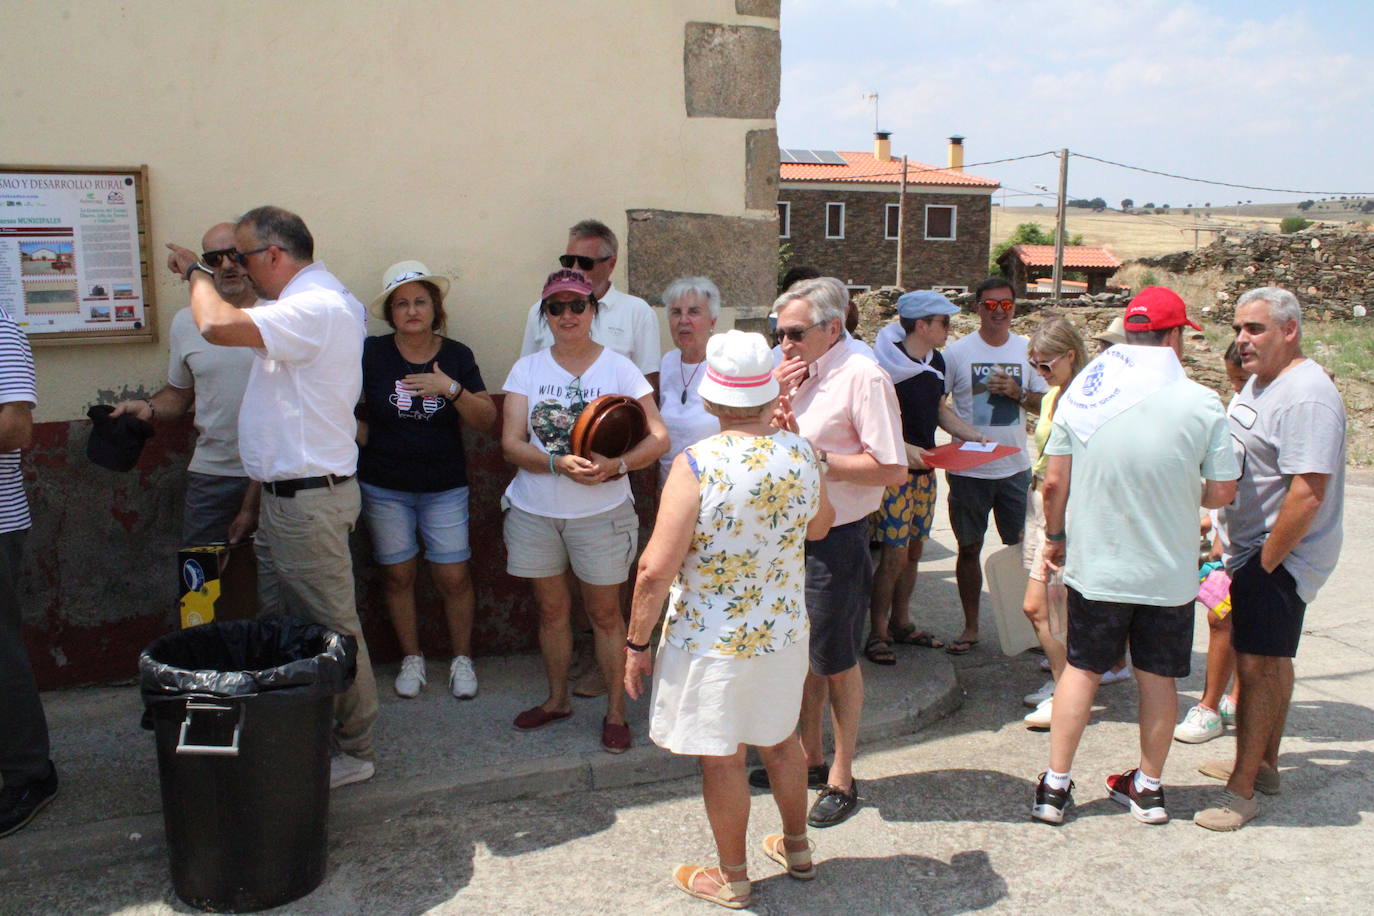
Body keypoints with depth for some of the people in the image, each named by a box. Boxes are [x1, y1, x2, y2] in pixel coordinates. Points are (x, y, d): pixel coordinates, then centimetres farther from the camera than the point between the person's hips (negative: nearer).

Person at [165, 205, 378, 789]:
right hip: (285, 494, 11)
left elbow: (217, 326, -30)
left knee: (331, 630, -1)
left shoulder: (316, 308, -21)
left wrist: (196, 273, -13)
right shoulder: (313, 301, 14)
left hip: (309, 498, -11)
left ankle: (354, 752, 10)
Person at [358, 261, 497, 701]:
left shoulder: (457, 356, 0)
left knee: (454, 577, -1)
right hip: (384, 488, 0)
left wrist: (453, 389, -22)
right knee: (397, 575, 7)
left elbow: (487, 420, -7)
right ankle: (412, 659, 25)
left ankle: (462, 659, 18)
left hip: (444, 487, 0)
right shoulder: (371, 353, -3)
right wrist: (363, 437, -6)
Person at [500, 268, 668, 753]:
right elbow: (511, 443, -6)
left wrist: (617, 464, -26)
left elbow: (658, 438, -7)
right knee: (551, 609, 15)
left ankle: (615, 711, 20)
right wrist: (560, 464, -24)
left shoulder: (618, 368, -3)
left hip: (601, 513, -2)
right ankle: (557, 699, 34)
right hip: (534, 512, 2)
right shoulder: (527, 369, 2)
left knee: (605, 613, 6)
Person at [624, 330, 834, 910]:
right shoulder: (800, 453, -7)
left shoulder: (696, 465, -23)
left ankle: (732, 878, 31)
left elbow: (656, 569, -23)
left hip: (712, 642, -5)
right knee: (780, 740, 25)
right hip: (783, 632, 6)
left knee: (722, 758, 12)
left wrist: (636, 644, -9)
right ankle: (796, 848, 44)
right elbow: (820, 526, 13)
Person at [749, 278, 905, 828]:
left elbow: (892, 470, -21)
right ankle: (809, 757, 37)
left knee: (837, 662, 7)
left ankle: (841, 781, 24)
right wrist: (773, 396, -7)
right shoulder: (796, 374, 7)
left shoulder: (862, 378, -16)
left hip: (836, 540, -7)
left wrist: (814, 455, -21)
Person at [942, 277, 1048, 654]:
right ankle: (971, 627, 18)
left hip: (1015, 468, 2)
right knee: (969, 549, 6)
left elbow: (1044, 404, 7)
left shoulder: (1027, 350, 4)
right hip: (968, 470, -2)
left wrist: (1017, 393, -11)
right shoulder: (957, 351, -3)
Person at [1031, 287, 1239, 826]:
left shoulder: (1082, 393, -7)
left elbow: (1054, 482, -4)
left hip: (1094, 565, 1)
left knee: (1081, 670, 13)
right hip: (1169, 571, -1)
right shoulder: (1202, 403, -12)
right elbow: (1222, 492, -6)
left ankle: (1055, 787, 17)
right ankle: (1149, 788, 28)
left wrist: (1055, 535, 12)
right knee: (1158, 676, 14)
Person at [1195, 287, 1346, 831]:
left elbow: (1307, 495, -27)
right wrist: (1225, 533, 16)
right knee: (1268, 661, 18)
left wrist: (1264, 563, -21)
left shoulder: (1306, 396, -21)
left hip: (1281, 559, -10)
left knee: (1259, 664, -6)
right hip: (1252, 549, 10)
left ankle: (1243, 789, 2)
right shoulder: (1260, 382, 11)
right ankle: (1263, 764, 31)